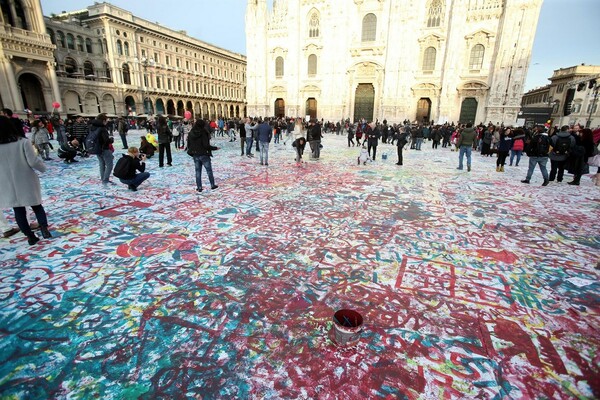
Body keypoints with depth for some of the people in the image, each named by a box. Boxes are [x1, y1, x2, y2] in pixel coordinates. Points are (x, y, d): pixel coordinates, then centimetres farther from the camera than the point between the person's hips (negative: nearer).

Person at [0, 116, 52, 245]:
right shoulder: (22, 142, -13)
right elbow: (33, 161, -13)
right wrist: (43, 168, 6)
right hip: (26, 182, -1)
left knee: (18, 211, 11)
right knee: (36, 206, 16)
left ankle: (30, 236, 15)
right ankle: (44, 228, 0)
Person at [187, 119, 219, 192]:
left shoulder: (191, 133, 1)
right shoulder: (203, 133, -15)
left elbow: (188, 145, 5)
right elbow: (206, 145, -19)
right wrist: (215, 148, -7)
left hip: (195, 155, 4)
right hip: (204, 155, -4)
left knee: (198, 171, 10)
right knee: (209, 170, 10)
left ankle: (199, 187, 12)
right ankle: (212, 185, 18)